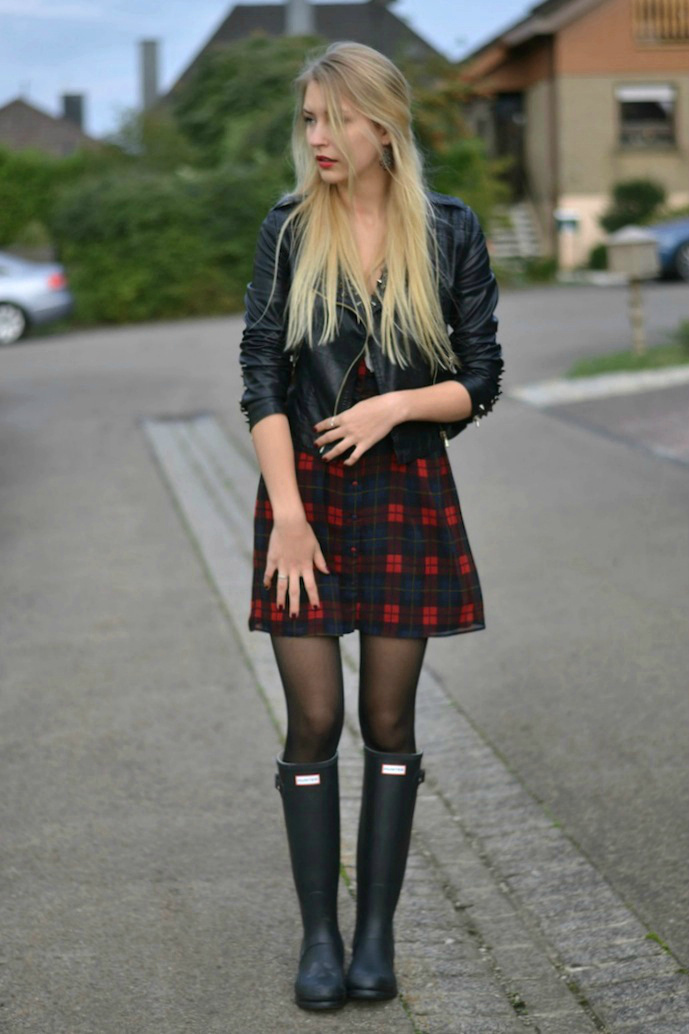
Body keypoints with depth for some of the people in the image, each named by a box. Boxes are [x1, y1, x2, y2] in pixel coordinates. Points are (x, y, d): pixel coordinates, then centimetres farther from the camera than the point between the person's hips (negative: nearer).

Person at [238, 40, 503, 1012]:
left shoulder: (449, 231, 0)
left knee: (389, 722, 5)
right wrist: (288, 513, -11)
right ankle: (319, 936, 12)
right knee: (314, 723, 1)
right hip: (305, 491, 0)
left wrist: (394, 404, -16)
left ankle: (376, 931, 17)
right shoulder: (288, 230, 2)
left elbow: (480, 382, 2)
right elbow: (261, 375, -2)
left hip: (407, 493, 0)